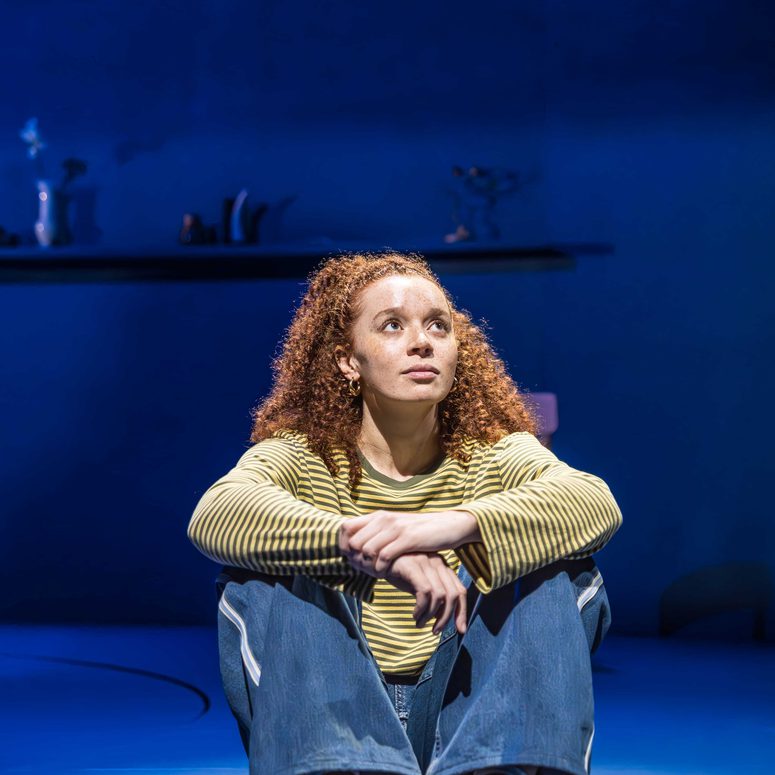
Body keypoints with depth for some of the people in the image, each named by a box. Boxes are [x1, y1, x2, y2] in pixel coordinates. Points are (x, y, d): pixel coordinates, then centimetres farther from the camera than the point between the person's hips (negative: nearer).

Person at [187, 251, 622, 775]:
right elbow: (214, 516, -27)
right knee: (262, 579, -24)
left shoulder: (494, 454, 0)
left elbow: (596, 504, -24)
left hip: (462, 712, 1)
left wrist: (456, 524, -43)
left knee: (562, 569, -19)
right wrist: (360, 544, -45)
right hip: (333, 720, -1)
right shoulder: (299, 454, -3)